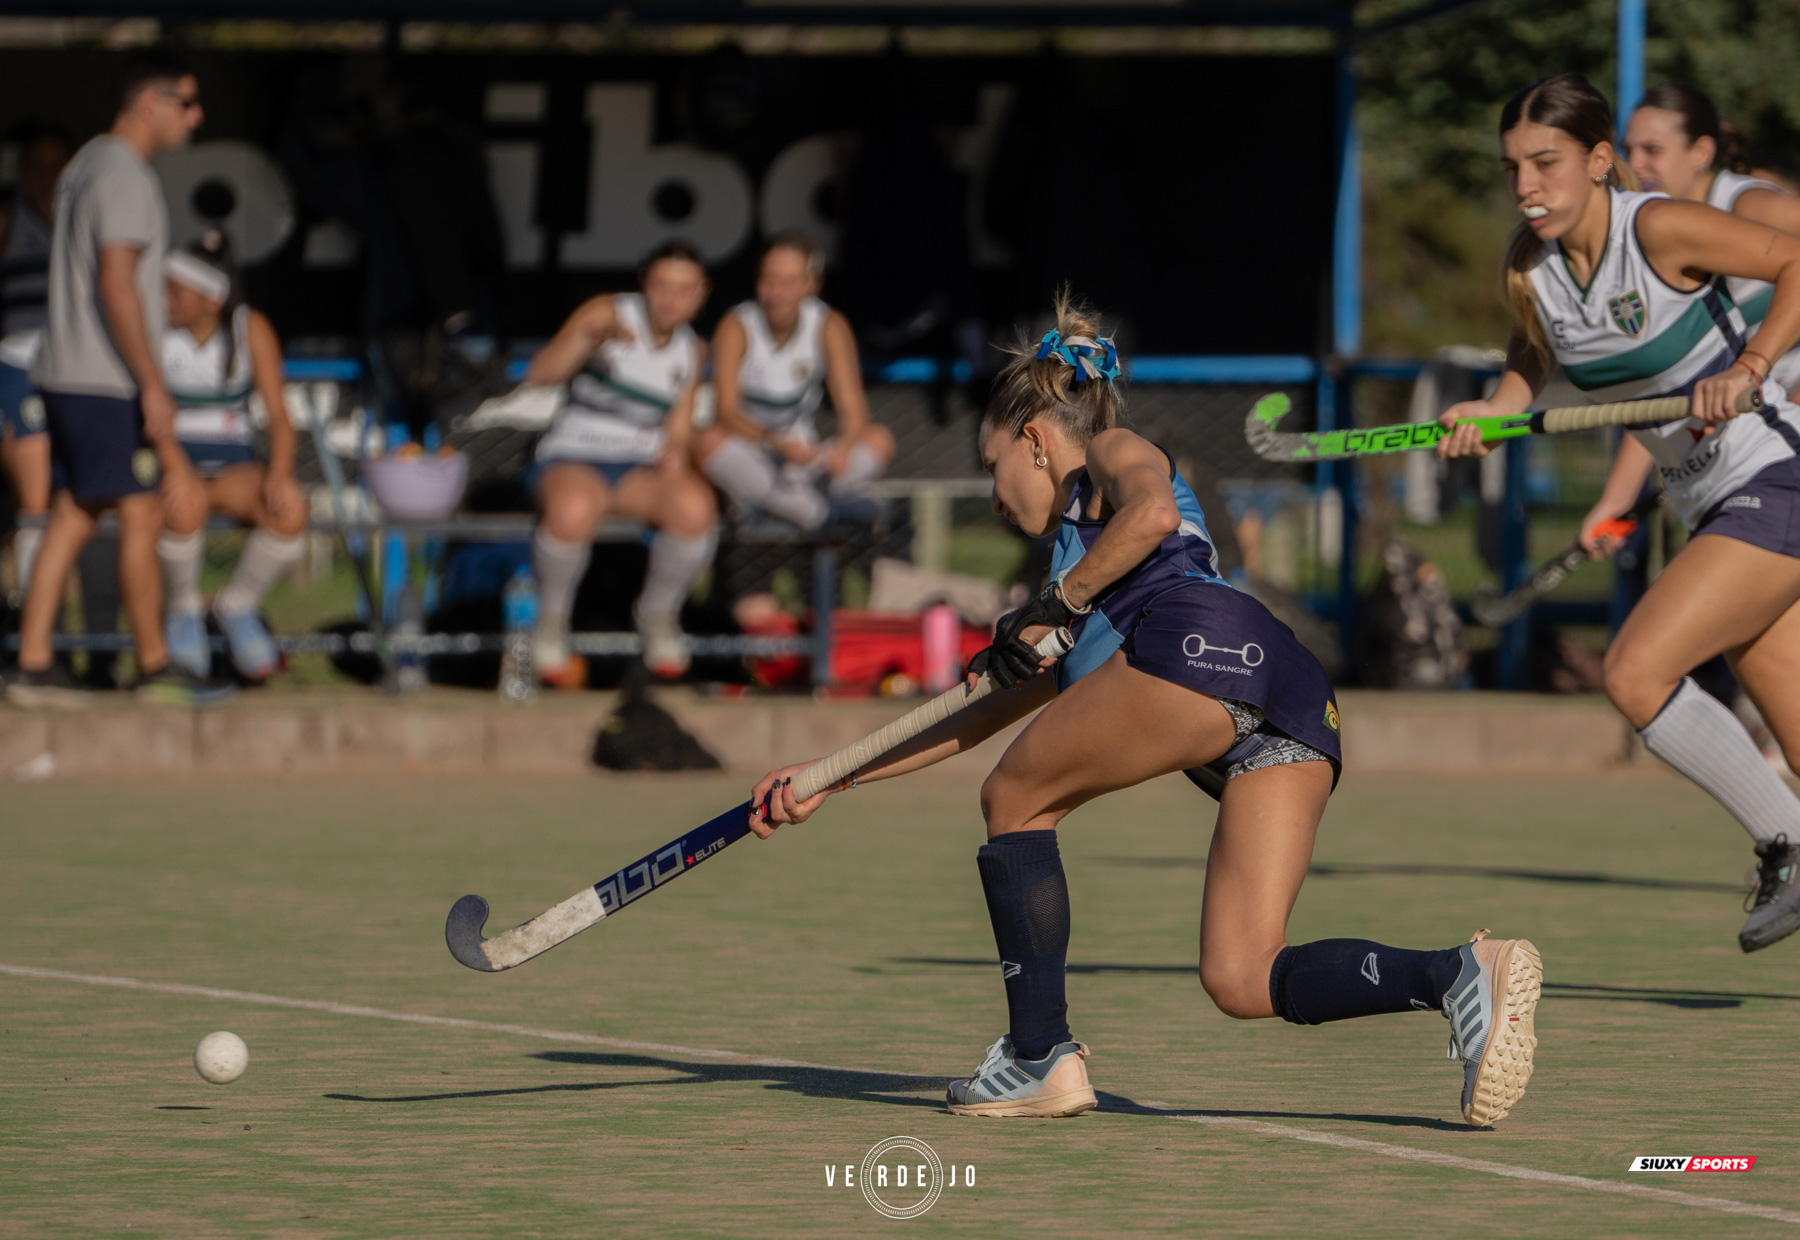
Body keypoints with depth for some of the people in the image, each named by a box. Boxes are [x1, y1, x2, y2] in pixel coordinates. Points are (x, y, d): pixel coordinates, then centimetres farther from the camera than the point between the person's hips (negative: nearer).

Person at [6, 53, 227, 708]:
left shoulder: (84, 165, 17)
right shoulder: (125, 176, -14)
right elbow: (117, 285, -22)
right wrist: (153, 385, -21)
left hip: (66, 376, 10)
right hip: (107, 383, -10)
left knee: (72, 518, 8)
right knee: (142, 514, -2)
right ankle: (155, 666, 3)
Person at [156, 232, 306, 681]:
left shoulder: (251, 329, -2)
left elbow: (279, 416, -4)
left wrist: (279, 472, -24)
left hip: (233, 466, 2)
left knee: (290, 513, -31)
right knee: (184, 510, -39)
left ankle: (238, 605, -2)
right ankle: (185, 610, -7)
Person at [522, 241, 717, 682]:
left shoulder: (691, 351, 12)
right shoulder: (606, 313, -2)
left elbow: (677, 432, 14)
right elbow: (539, 373, -12)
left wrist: (675, 454, -9)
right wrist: (589, 336, -27)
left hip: (642, 470, 4)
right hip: (573, 461, -4)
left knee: (695, 508, -33)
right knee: (573, 512, -42)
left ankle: (658, 613, -4)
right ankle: (552, 619, -11)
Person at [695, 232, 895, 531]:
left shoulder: (830, 327, -4)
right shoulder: (737, 327, -11)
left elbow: (852, 406, -11)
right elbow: (726, 411, -22)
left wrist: (844, 446, -36)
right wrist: (777, 441, -40)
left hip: (802, 458, 3)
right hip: (747, 456, -3)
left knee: (879, 440, -22)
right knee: (709, 441, -38)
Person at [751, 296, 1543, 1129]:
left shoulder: (1111, 453, 22)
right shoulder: (1087, 554, 43)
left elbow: (1152, 512, -5)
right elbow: (992, 711, 44)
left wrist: (1054, 606, 5)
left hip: (1201, 645, -8)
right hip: (1303, 710, 8)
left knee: (1015, 800, 14)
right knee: (1242, 981, -5)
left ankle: (1041, 1056, 8)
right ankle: (1460, 975, -26)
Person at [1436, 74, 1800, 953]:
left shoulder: (1658, 229, -20)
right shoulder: (1528, 266, 0)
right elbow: (1531, 363, 17)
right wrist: (1491, 413, -3)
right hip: (1712, 508, 8)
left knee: (1636, 673, -20)